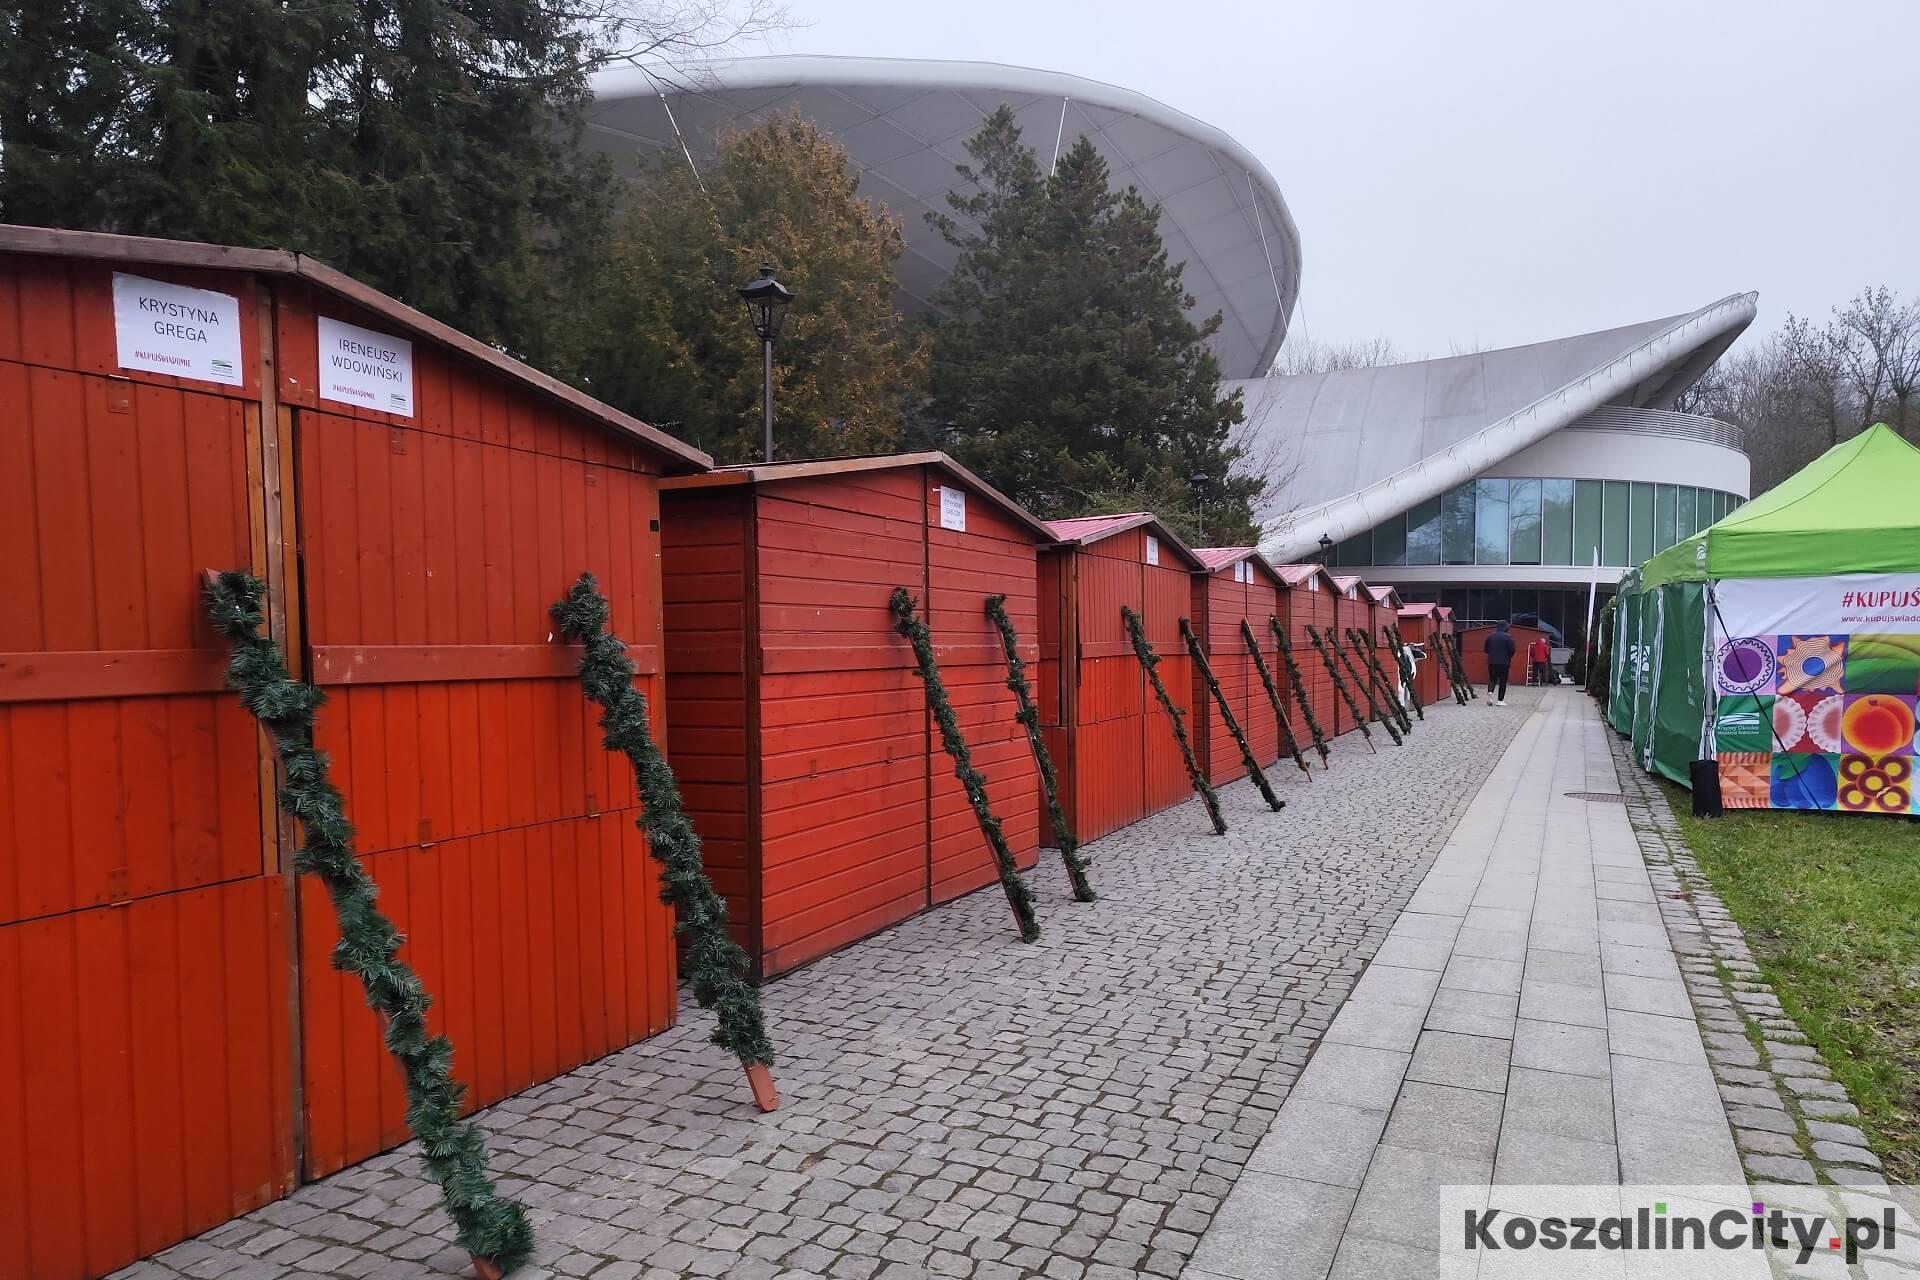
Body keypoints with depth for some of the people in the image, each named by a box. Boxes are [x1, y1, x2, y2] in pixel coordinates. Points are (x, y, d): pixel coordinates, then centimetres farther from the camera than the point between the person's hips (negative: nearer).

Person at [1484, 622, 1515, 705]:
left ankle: (1490, 692, -17)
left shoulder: (1490, 637, 6)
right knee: (1502, 681, 4)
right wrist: (1509, 658, 12)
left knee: (1492, 679, 12)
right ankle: (1500, 700, 4)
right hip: (1504, 662, -3)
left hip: (1492, 662, 3)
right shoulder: (1508, 637, -7)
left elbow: (1486, 649, 10)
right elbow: (1512, 650, -7)